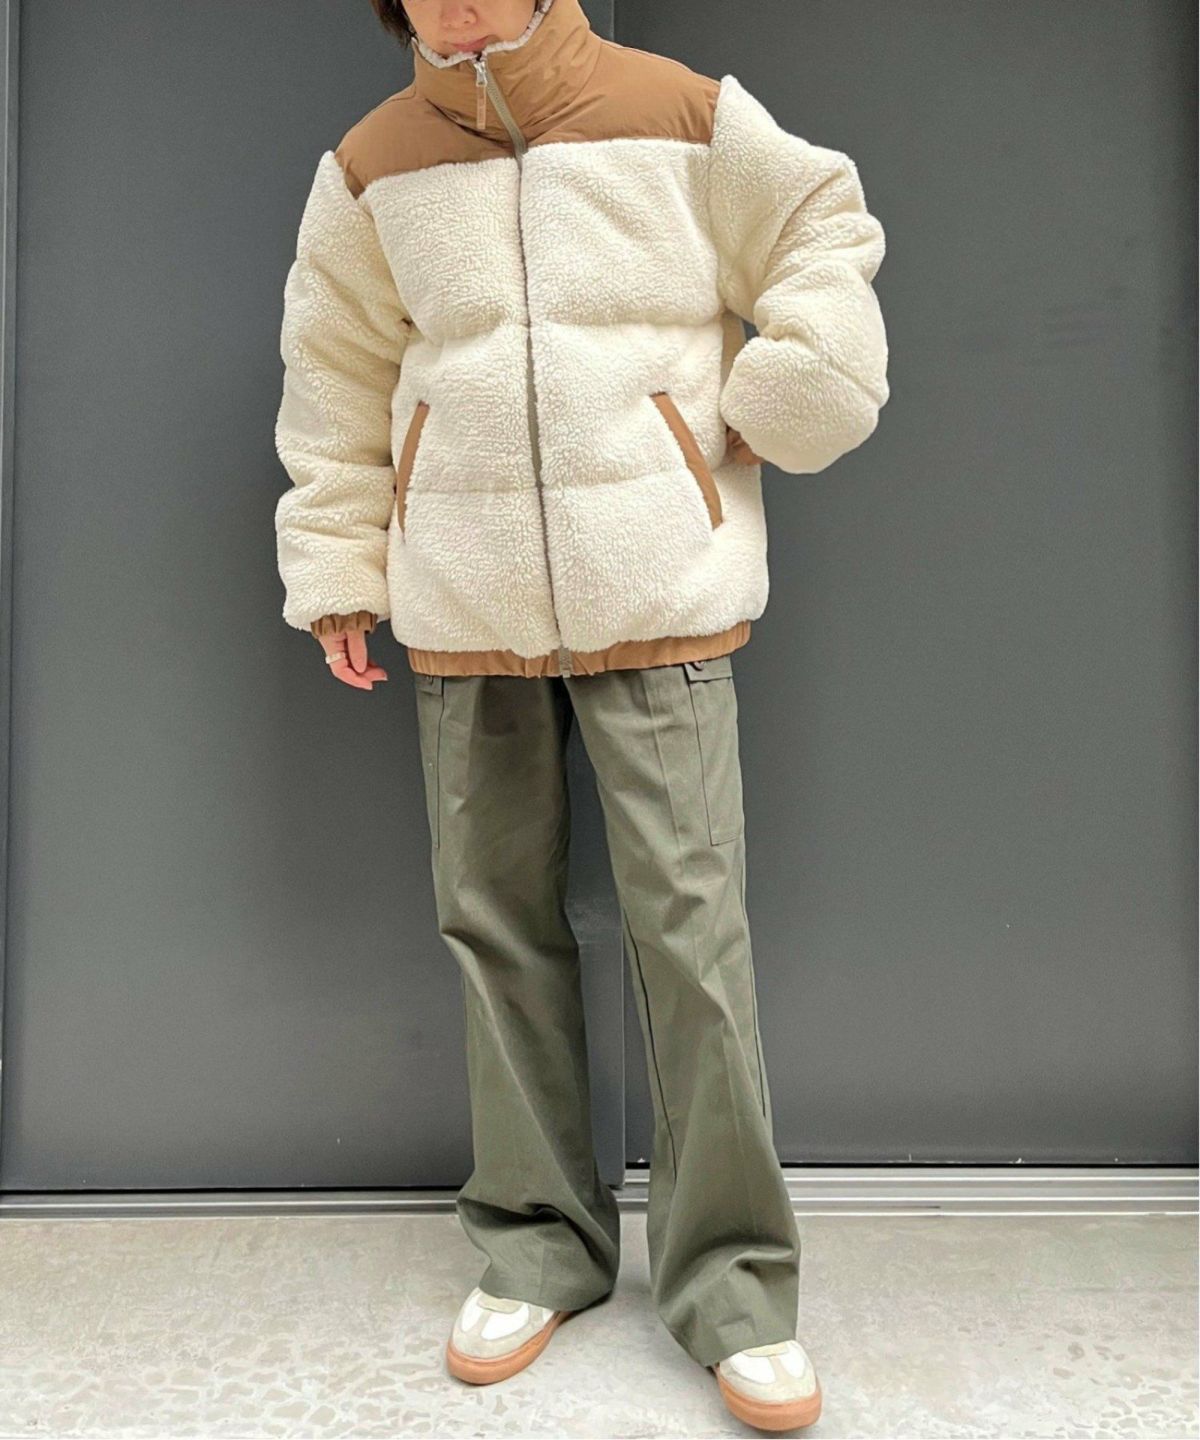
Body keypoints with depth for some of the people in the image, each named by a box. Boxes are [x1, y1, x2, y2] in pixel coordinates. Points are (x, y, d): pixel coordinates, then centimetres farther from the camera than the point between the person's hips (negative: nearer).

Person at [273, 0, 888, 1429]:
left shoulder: (685, 117, 3)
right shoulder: (371, 165, 9)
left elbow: (826, 230, 14)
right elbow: (336, 378, 14)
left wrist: (792, 391, -1)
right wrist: (336, 568, 10)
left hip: (657, 589, -2)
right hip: (463, 605, 3)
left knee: (691, 922, -6)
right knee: (496, 923, 7)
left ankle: (729, 1274, 9)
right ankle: (538, 1239, 23)